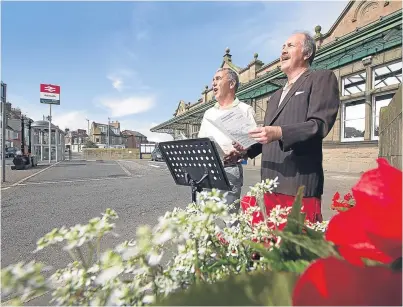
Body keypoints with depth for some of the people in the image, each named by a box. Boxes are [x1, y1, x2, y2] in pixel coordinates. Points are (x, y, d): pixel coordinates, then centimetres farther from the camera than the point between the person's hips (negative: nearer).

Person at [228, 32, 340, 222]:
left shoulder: (322, 78, 4)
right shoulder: (276, 96, 24)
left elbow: (320, 124, -11)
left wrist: (280, 133, -25)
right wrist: (247, 151, 9)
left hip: (299, 185, -6)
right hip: (271, 183, 7)